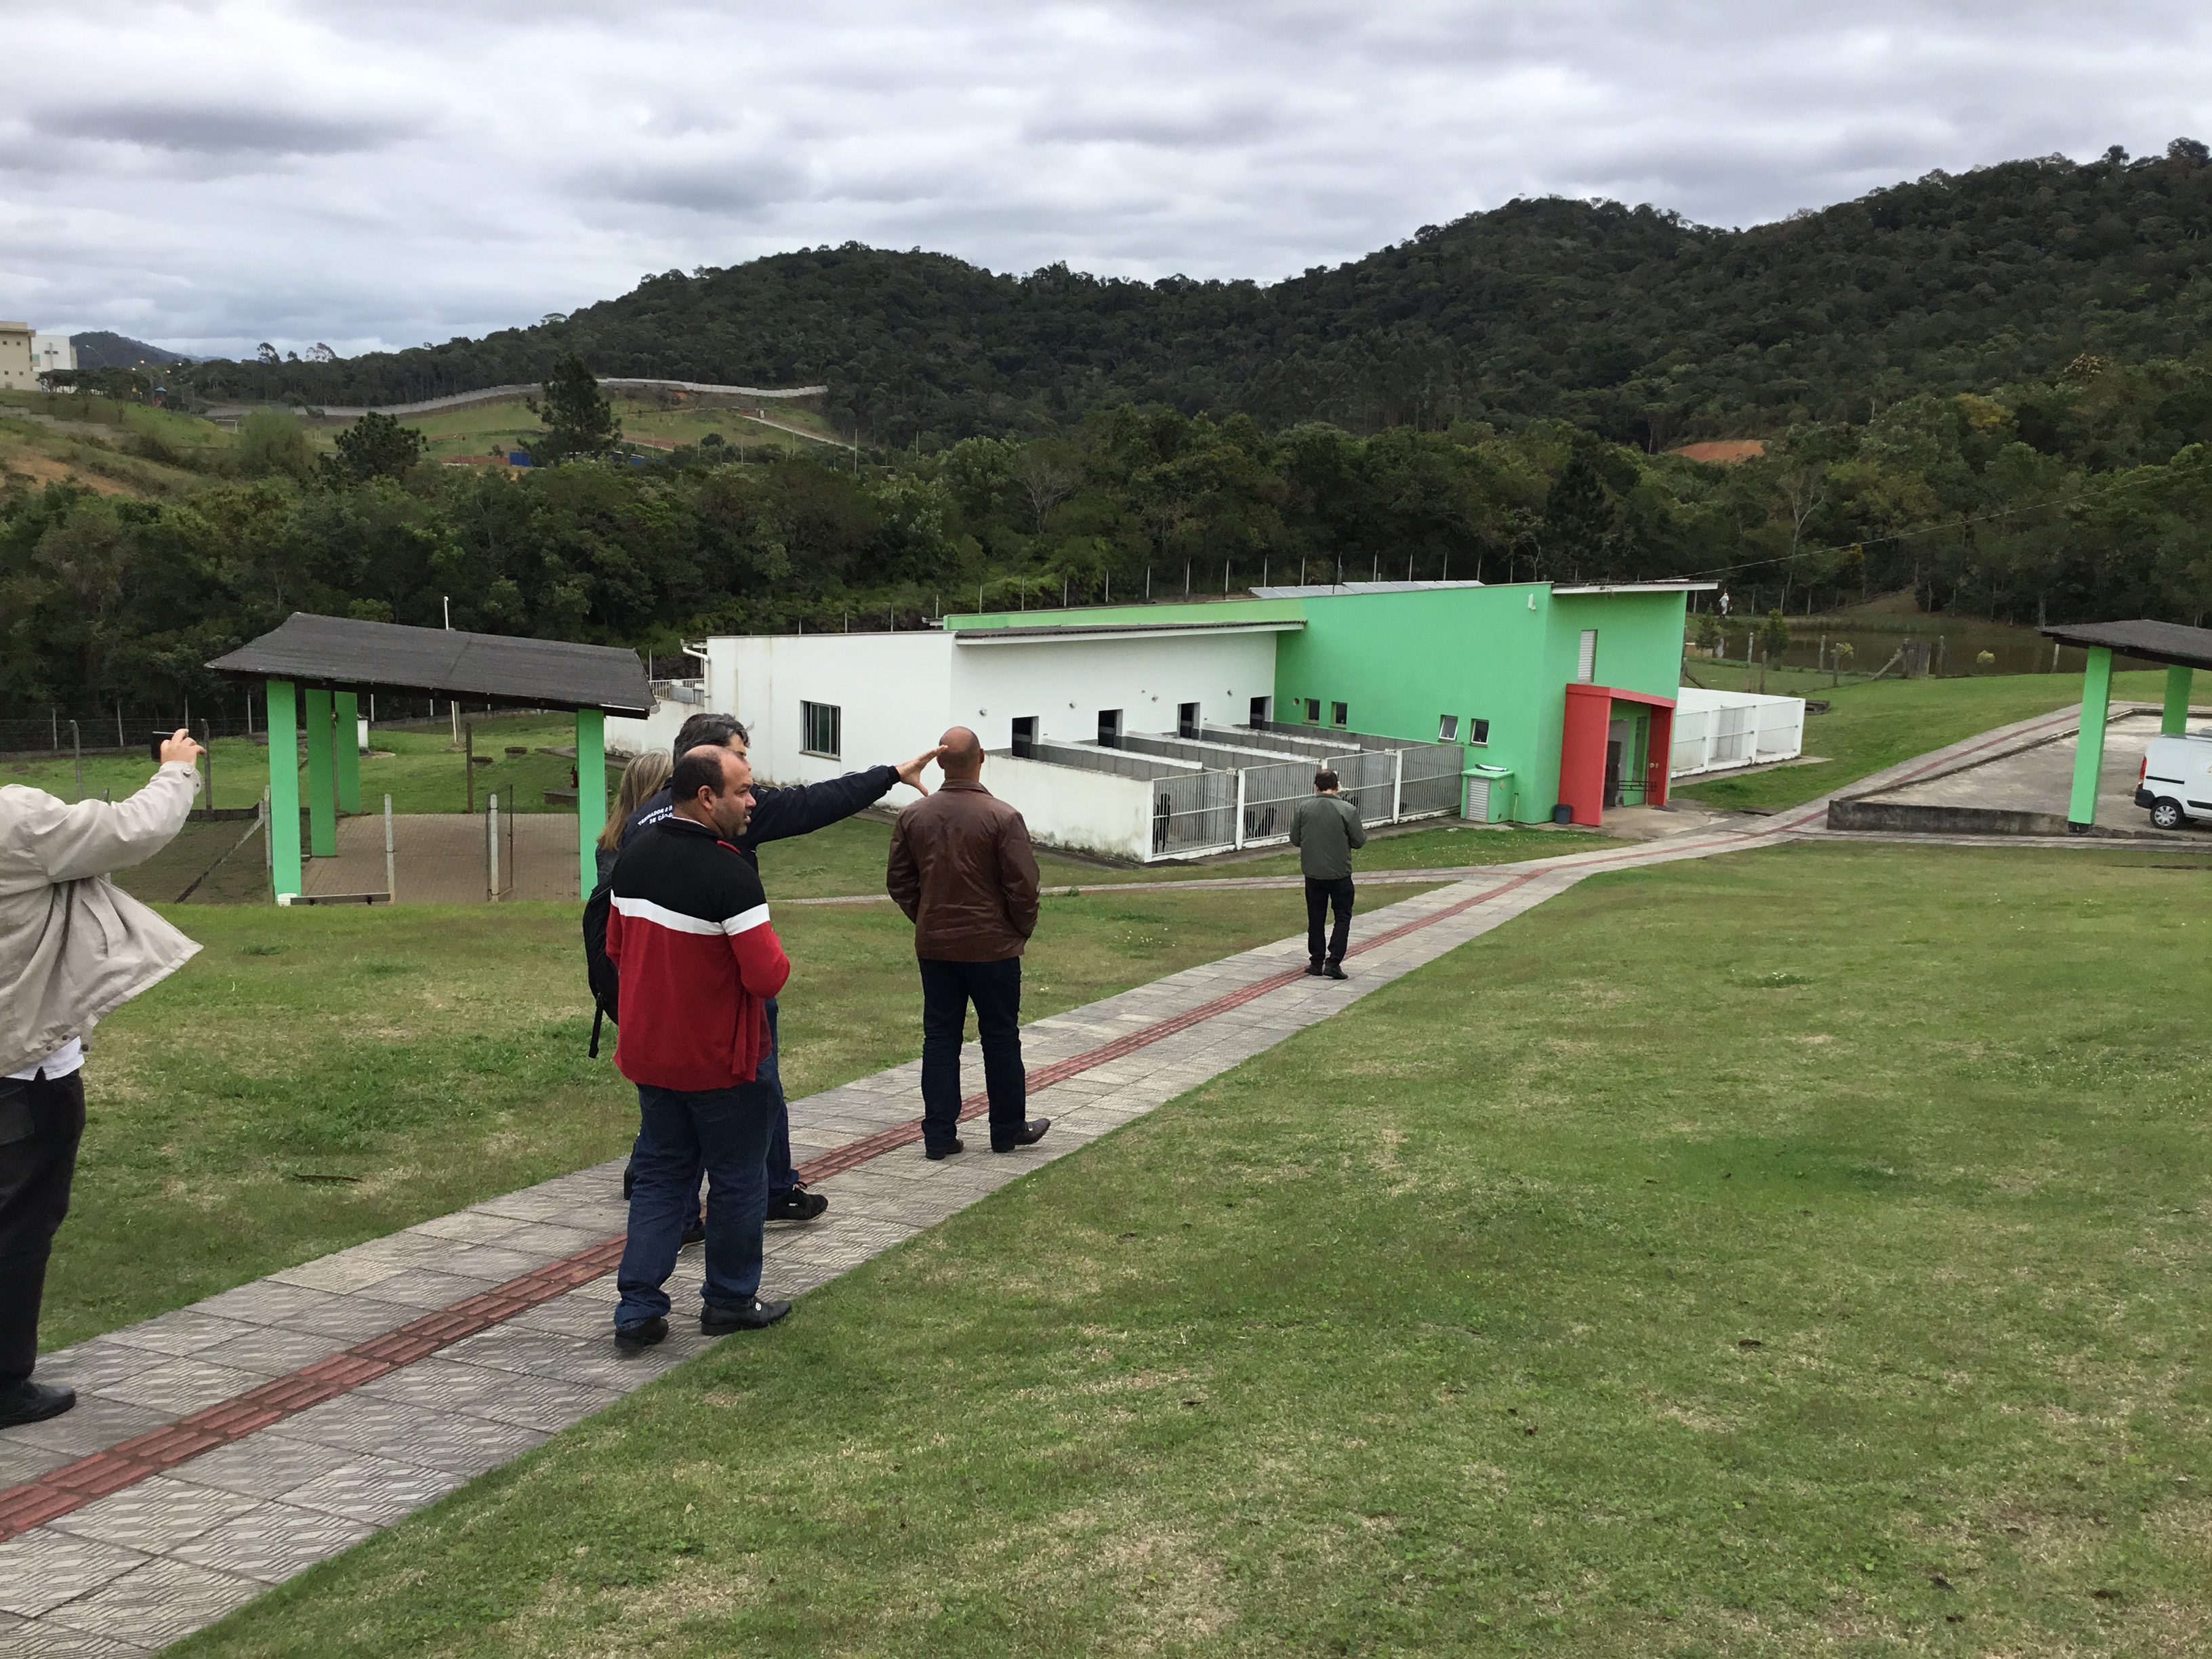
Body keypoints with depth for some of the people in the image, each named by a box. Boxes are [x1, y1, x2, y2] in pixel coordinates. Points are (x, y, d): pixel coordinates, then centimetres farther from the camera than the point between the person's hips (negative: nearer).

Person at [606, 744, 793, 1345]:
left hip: (648, 1050, 7)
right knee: (738, 1179, 11)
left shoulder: (634, 856, 2)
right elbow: (767, 976, -25)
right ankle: (730, 1301, 23)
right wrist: (778, 958, -5)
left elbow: (616, 947, 13)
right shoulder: (730, 874, -23)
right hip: (720, 1059, -7)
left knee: (661, 1175, 16)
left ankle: (638, 1309, 13)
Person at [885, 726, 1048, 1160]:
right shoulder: (1003, 818, -16)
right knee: (1001, 1038, 10)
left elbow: (899, 882, 5)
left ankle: (938, 1135, 12)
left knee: (940, 1037, 10)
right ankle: (1008, 1129, 23)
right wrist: (1022, 931, 3)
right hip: (993, 946, -3)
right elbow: (1023, 887, -14)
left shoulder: (913, 816, -2)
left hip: (934, 946, 4)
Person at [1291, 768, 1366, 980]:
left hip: (1313, 873, 3)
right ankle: (1333, 962, -1)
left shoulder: (1303, 807, -6)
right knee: (1343, 917, 8)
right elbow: (1359, 841, -7)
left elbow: (1295, 839, 0)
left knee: (1316, 918, 14)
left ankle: (1316, 962, 20)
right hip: (1340, 873, -3)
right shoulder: (1347, 810, -13)